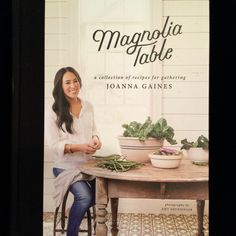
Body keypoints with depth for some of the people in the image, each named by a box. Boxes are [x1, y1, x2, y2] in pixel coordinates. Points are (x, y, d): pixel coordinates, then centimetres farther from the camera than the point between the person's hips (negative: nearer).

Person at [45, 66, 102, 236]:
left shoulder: (88, 106, 6)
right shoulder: (53, 112, -9)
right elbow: (54, 145, -11)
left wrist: (96, 139, -8)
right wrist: (78, 147, -24)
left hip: (88, 163, 5)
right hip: (66, 166, -5)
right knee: (85, 196, -25)